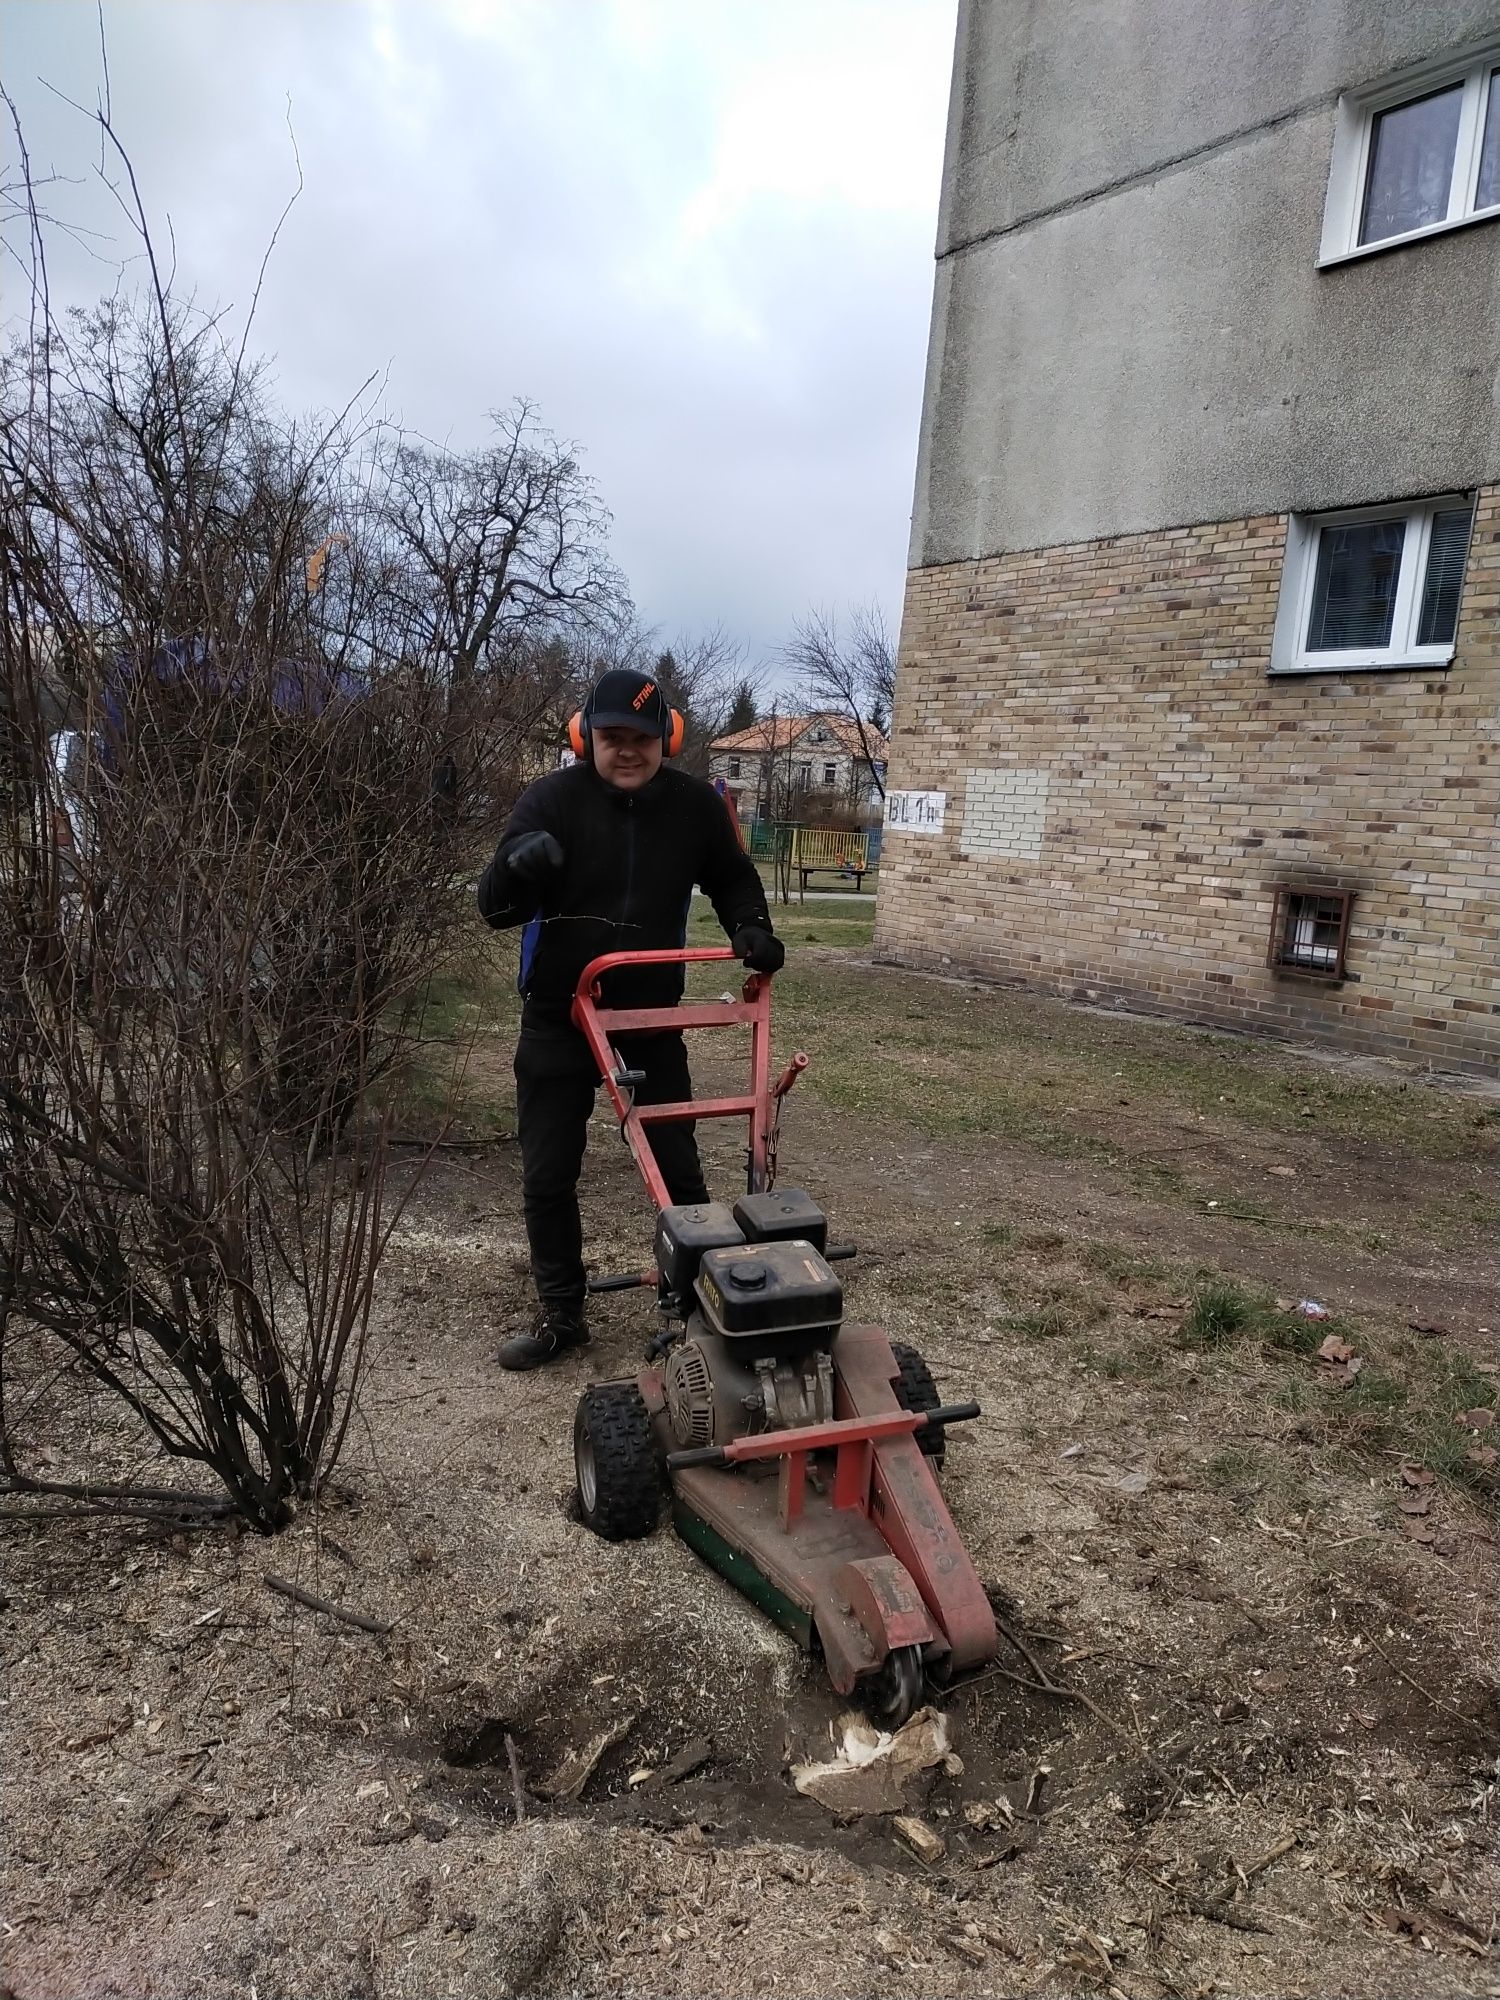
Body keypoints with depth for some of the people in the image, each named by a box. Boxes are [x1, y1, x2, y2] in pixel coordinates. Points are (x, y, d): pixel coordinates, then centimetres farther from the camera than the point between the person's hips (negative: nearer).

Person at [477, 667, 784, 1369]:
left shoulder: (695, 805, -6)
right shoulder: (552, 798, -14)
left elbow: (732, 878, 12)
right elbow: (495, 908, -19)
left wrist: (751, 929, -9)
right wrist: (518, 867, -41)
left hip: (653, 1007, 1)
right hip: (558, 1012, -1)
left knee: (677, 1161, 7)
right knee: (548, 1175, 4)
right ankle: (560, 1314, 21)